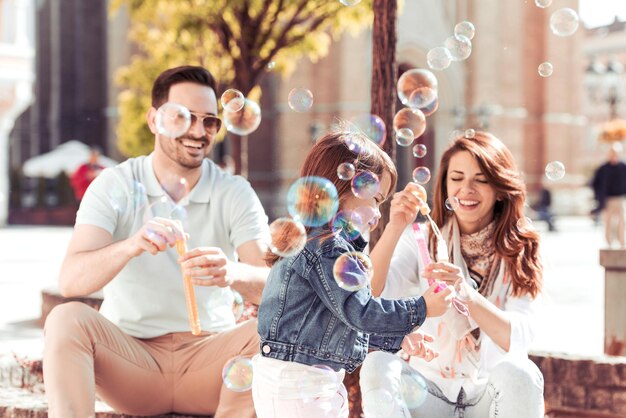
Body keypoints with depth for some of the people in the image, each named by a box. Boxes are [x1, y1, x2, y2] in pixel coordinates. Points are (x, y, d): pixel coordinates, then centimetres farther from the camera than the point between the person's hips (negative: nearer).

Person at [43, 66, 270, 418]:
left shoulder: (235, 193, 0)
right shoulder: (115, 186, -2)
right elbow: (70, 281, -17)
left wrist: (233, 273, -39)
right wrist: (132, 245, -38)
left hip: (209, 357, 1)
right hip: (130, 355, 0)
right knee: (67, 318, -27)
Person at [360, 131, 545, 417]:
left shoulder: (518, 251, -1)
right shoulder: (420, 241, 0)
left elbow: (519, 337, -16)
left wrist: (467, 294, -33)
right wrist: (395, 227, -28)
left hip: (492, 394, 0)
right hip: (428, 389, 0)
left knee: (518, 372, -31)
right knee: (377, 366, -28)